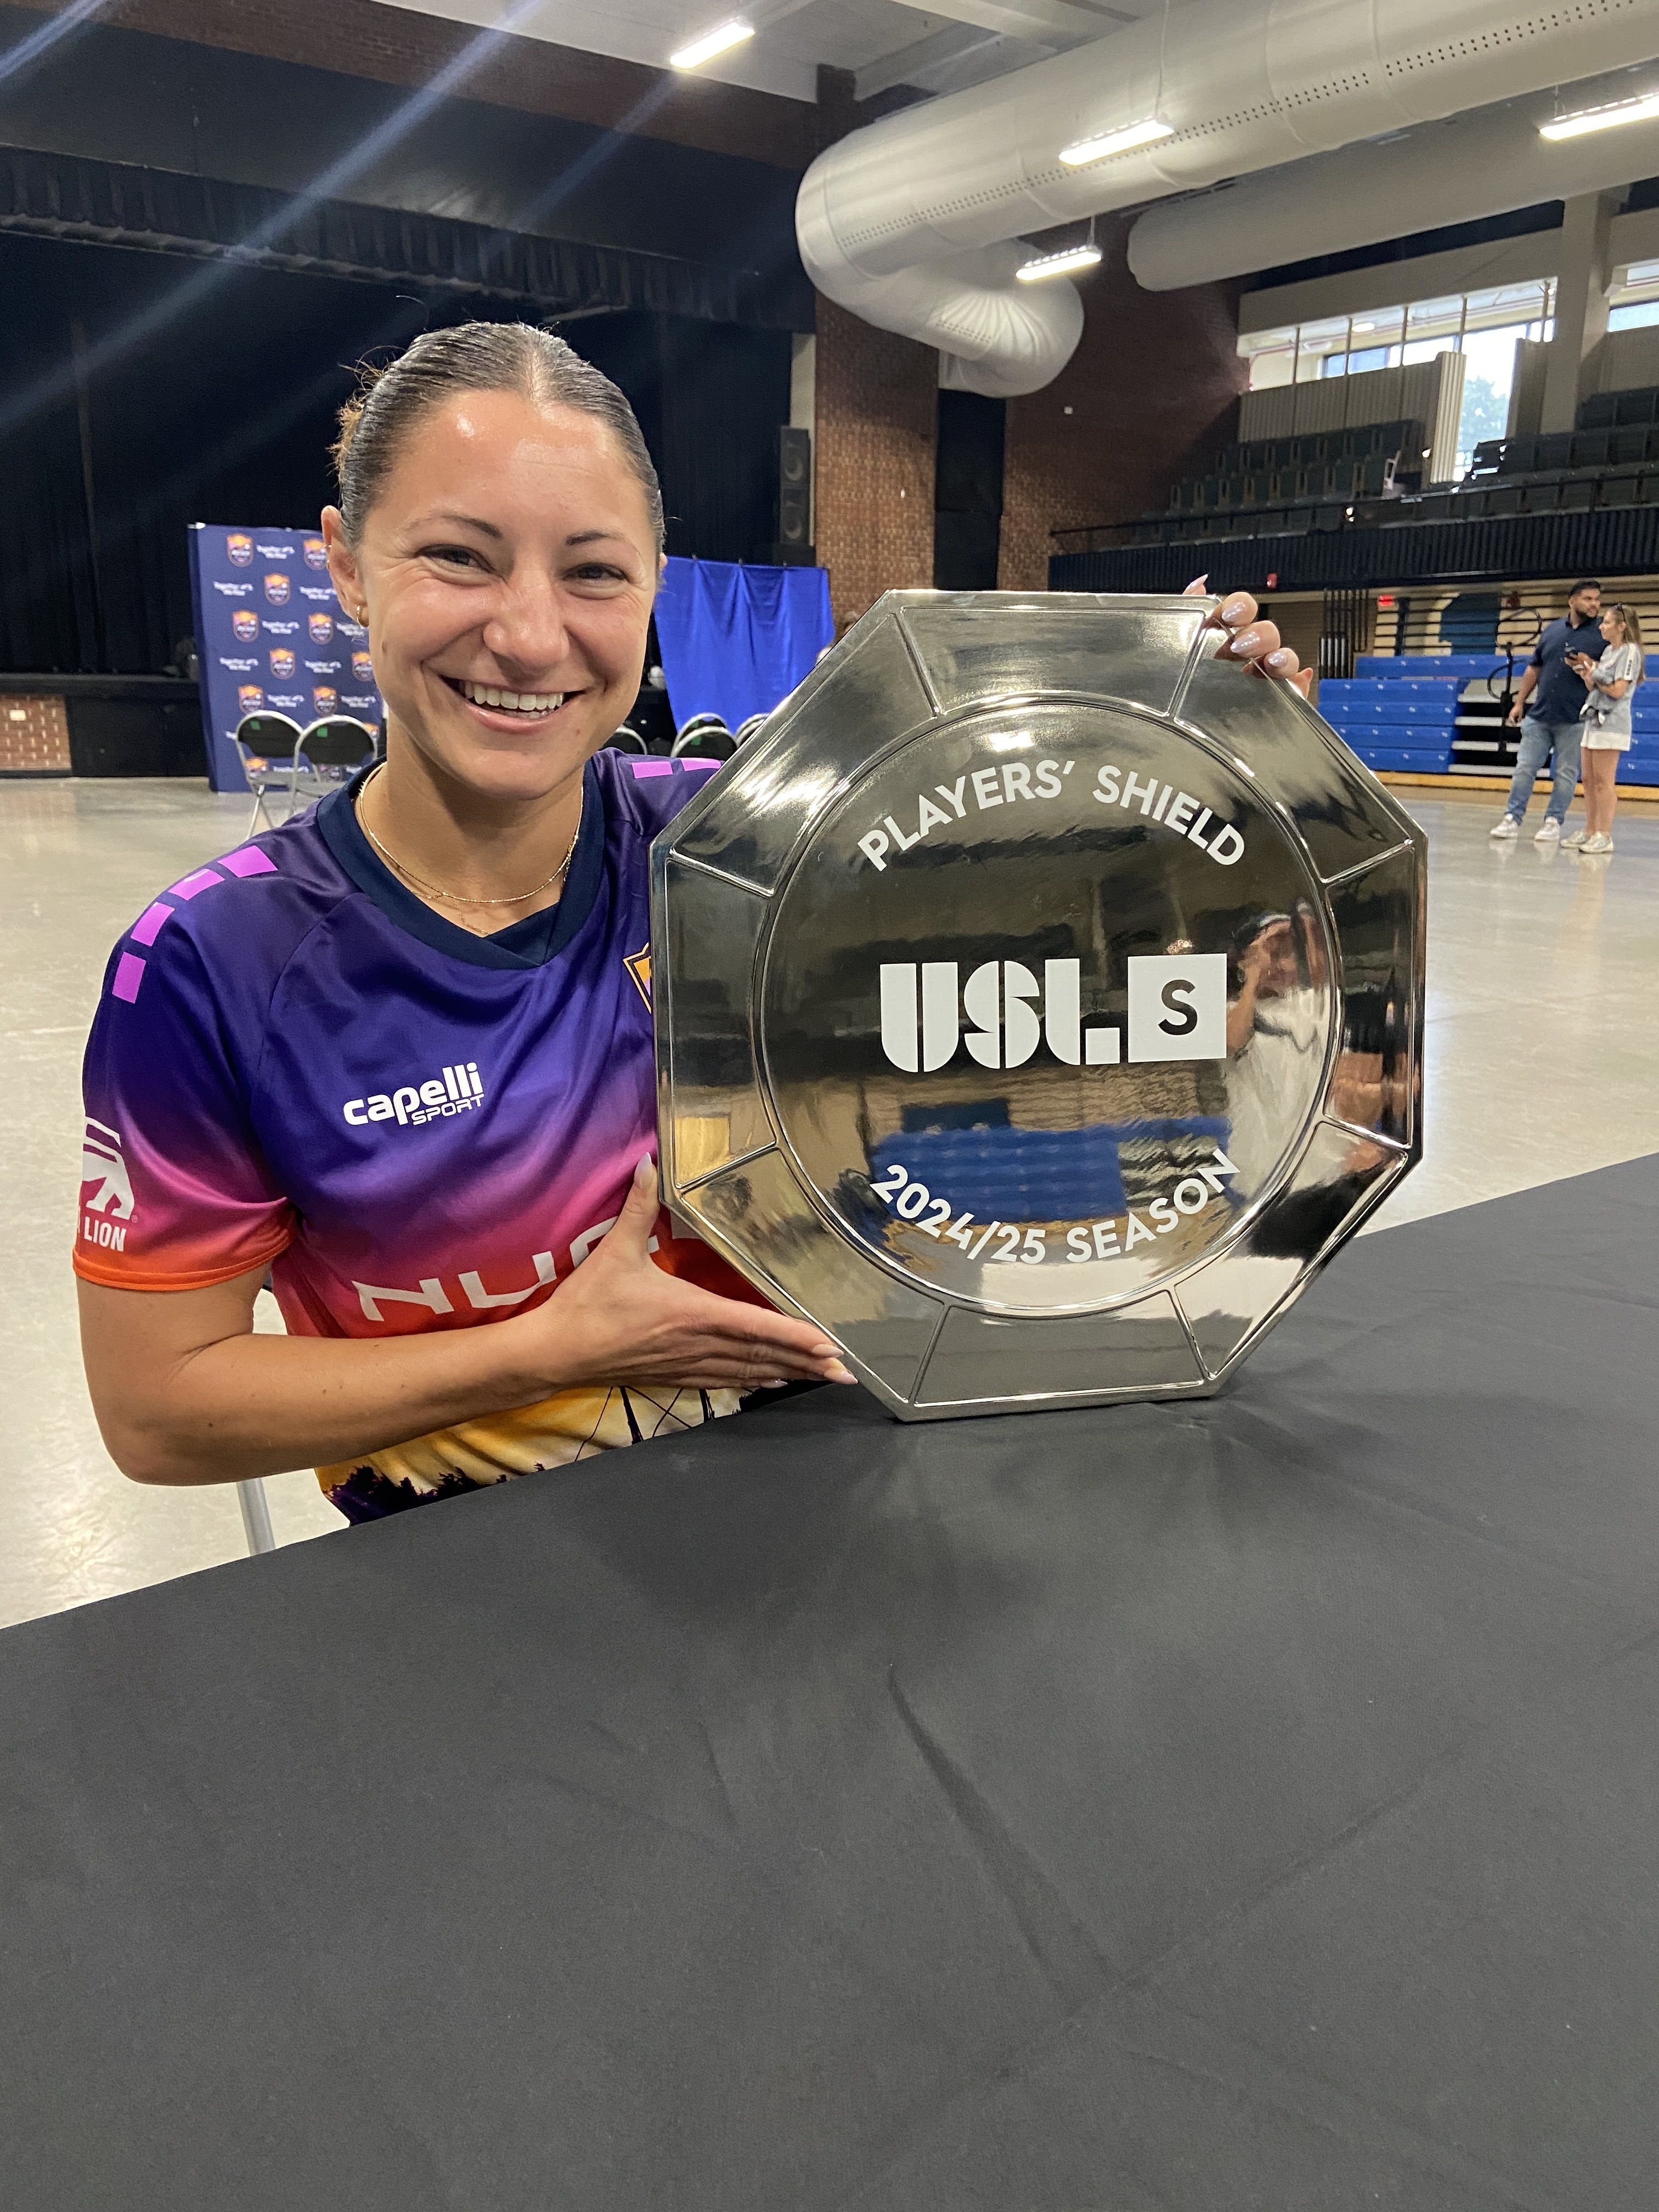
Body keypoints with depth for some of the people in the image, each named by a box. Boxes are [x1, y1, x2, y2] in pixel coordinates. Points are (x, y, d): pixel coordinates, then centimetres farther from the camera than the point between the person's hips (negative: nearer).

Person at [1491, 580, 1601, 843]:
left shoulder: (1604, 633, -1)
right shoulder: (1552, 629, 9)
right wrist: (1520, 702, 11)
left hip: (1574, 720, -3)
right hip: (1538, 715, 3)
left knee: (1566, 774, 3)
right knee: (1525, 768, 3)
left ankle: (1553, 821, 10)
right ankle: (1513, 818, 8)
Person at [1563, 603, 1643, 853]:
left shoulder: (1630, 651, -8)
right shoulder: (1608, 651, 17)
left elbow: (1617, 691, -14)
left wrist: (1592, 673, -5)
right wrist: (1584, 670, 1)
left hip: (1611, 722, -9)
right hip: (1593, 719, 9)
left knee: (1603, 781, -9)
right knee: (1589, 780, 9)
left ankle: (1604, 835, -8)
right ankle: (1589, 831, 15)